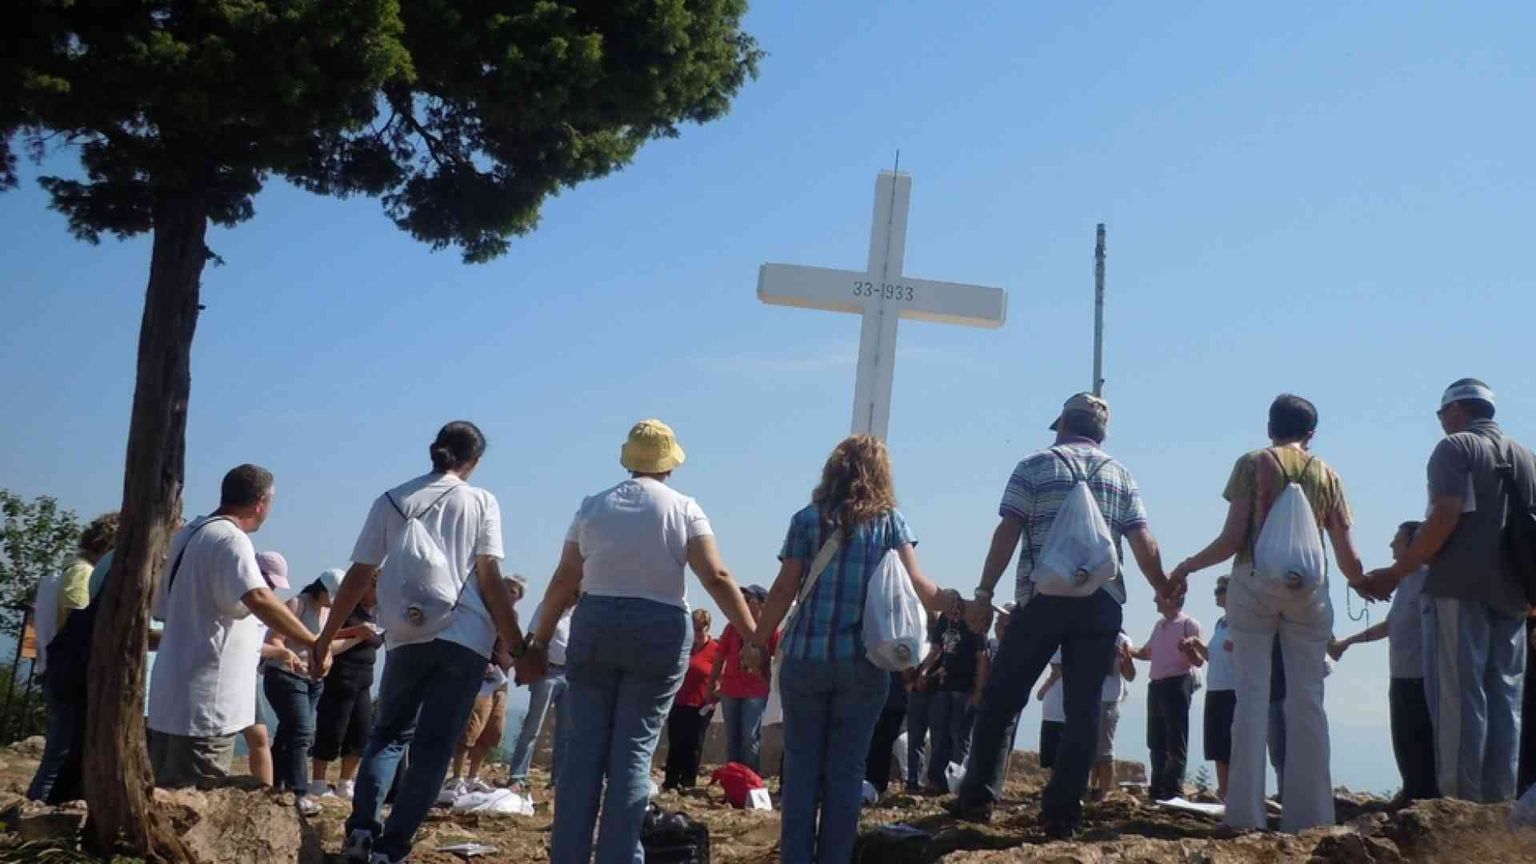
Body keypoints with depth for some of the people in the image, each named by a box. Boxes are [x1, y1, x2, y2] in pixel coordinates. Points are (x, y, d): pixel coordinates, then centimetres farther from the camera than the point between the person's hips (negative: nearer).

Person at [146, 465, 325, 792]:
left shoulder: (188, 535, 16)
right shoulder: (230, 539, -14)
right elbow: (259, 599, -32)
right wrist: (314, 644, -32)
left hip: (172, 697, 10)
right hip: (205, 702, -10)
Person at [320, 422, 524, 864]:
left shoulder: (391, 501, 9)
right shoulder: (480, 502, 2)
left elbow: (357, 578, 7)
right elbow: (490, 579, -5)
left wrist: (325, 639, 14)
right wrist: (517, 647, -2)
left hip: (406, 639, 2)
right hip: (465, 641, -2)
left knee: (389, 733, 20)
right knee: (433, 749, 4)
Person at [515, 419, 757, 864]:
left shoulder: (592, 506, 9)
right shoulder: (684, 509, 1)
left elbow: (564, 581, 8)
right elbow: (717, 578, -8)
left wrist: (539, 642, 15)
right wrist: (754, 637, -7)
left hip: (594, 628, 2)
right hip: (659, 633, -2)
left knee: (582, 749, 5)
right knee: (633, 752, 1)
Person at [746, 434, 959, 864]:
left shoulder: (807, 518, 6)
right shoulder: (892, 521, 6)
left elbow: (784, 589, 1)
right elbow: (915, 584, -4)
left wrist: (758, 642, 7)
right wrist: (955, 602, 9)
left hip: (805, 657, 0)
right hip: (863, 663, 0)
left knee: (801, 765, 6)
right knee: (847, 768, 5)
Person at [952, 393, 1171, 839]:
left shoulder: (1035, 466, 6)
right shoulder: (1122, 476, 15)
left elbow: (1007, 533, -2)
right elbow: (1144, 544, 7)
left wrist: (983, 594, -2)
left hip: (1043, 596, -2)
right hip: (1101, 601, 2)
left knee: (1001, 698, 7)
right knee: (1083, 708, 4)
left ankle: (978, 796, 7)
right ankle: (1063, 811, 1)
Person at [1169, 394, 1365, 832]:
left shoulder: (1252, 463, 5)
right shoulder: (1326, 474, 12)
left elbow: (1233, 538, -4)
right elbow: (1348, 557, 9)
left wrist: (1187, 566, 11)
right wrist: (1364, 584, 30)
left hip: (1255, 582, -2)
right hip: (1309, 587, 2)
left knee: (1252, 697, -1)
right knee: (1306, 700, 5)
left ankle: (1247, 814, -4)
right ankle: (1308, 814, 4)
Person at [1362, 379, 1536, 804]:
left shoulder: (1455, 447, -2)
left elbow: (1446, 516, -15)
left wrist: (1396, 573, -12)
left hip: (1460, 587, -6)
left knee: (1458, 697, -6)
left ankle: (1461, 802, -9)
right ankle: (1498, 804, 5)